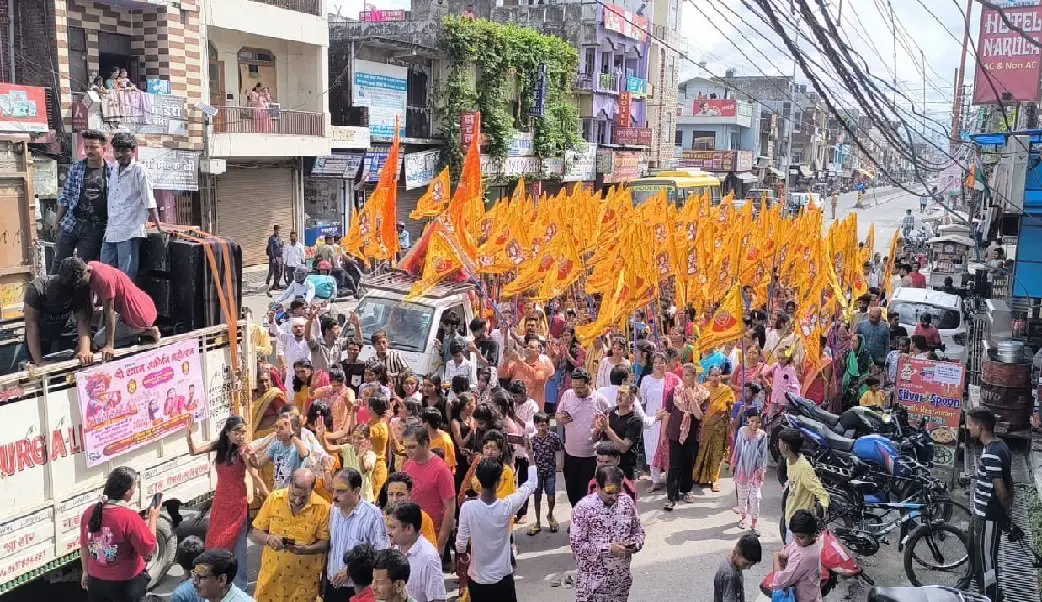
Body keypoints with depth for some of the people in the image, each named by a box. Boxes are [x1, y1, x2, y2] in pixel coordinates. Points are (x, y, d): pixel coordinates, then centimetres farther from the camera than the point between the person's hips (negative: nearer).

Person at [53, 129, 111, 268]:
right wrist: (57, 222, 7)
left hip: (95, 229, -2)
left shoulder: (112, 171, -3)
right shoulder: (76, 168, 4)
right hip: (70, 224, 2)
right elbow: (65, 197, 8)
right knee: (59, 263, 8)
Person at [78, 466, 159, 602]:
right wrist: (153, 519, -8)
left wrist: (86, 572, 21)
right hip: (127, 584, -5)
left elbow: (84, 547, 7)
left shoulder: (89, 512, -6)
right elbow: (148, 549, -18)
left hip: (96, 581, 5)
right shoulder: (129, 517, -25)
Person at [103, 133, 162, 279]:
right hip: (111, 233, 8)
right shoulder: (114, 170, 15)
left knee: (126, 277, -6)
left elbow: (149, 202, -8)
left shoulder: (139, 171, -6)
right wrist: (108, 225, 21)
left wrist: (159, 227, -10)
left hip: (130, 233, -8)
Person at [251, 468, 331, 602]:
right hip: (271, 577, 2)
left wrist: (307, 549, -26)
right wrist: (269, 538, -23)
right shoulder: (273, 499, -9)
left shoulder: (322, 507, -14)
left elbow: (325, 543, -7)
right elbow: (255, 533, -2)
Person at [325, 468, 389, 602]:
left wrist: (351, 570, -19)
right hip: (332, 585, 5)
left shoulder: (373, 515, -18)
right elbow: (330, 547, 12)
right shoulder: (334, 509, 2)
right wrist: (325, 580, 13)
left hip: (357, 590, -5)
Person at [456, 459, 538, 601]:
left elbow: (461, 543, -11)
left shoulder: (467, 508, -20)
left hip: (477, 579, 0)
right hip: (503, 578, 0)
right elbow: (531, 485, -3)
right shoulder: (507, 507, -19)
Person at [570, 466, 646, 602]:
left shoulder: (627, 502, -2)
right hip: (593, 580, -4)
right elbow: (577, 546, -17)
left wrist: (635, 544, -12)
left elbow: (638, 531, 9)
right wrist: (608, 549, -24)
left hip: (621, 578, 4)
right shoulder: (583, 508, -17)